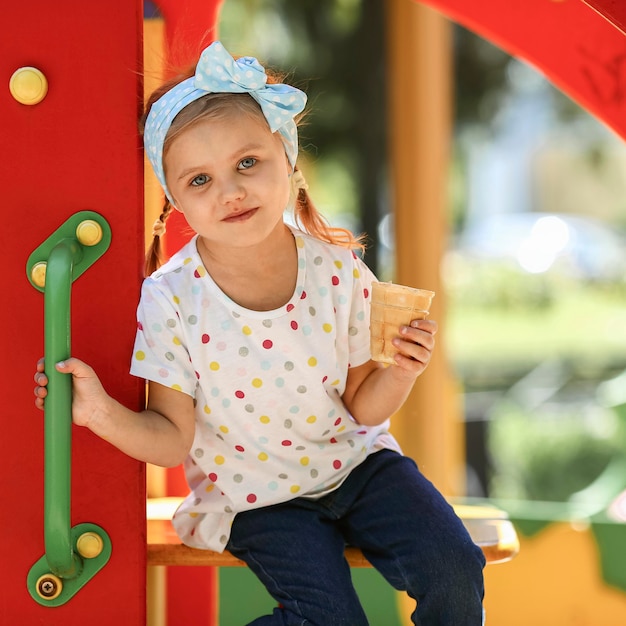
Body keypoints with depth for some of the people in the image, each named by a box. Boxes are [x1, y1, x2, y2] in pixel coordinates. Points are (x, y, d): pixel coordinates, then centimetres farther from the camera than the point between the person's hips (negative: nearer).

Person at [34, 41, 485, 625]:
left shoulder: (339, 270, -11)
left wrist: (398, 370, -20)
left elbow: (362, 407, 0)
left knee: (453, 570, -15)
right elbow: (173, 440, -12)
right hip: (256, 493, -3)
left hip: (351, 458, 3)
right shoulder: (170, 301, -17)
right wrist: (102, 413, -28)